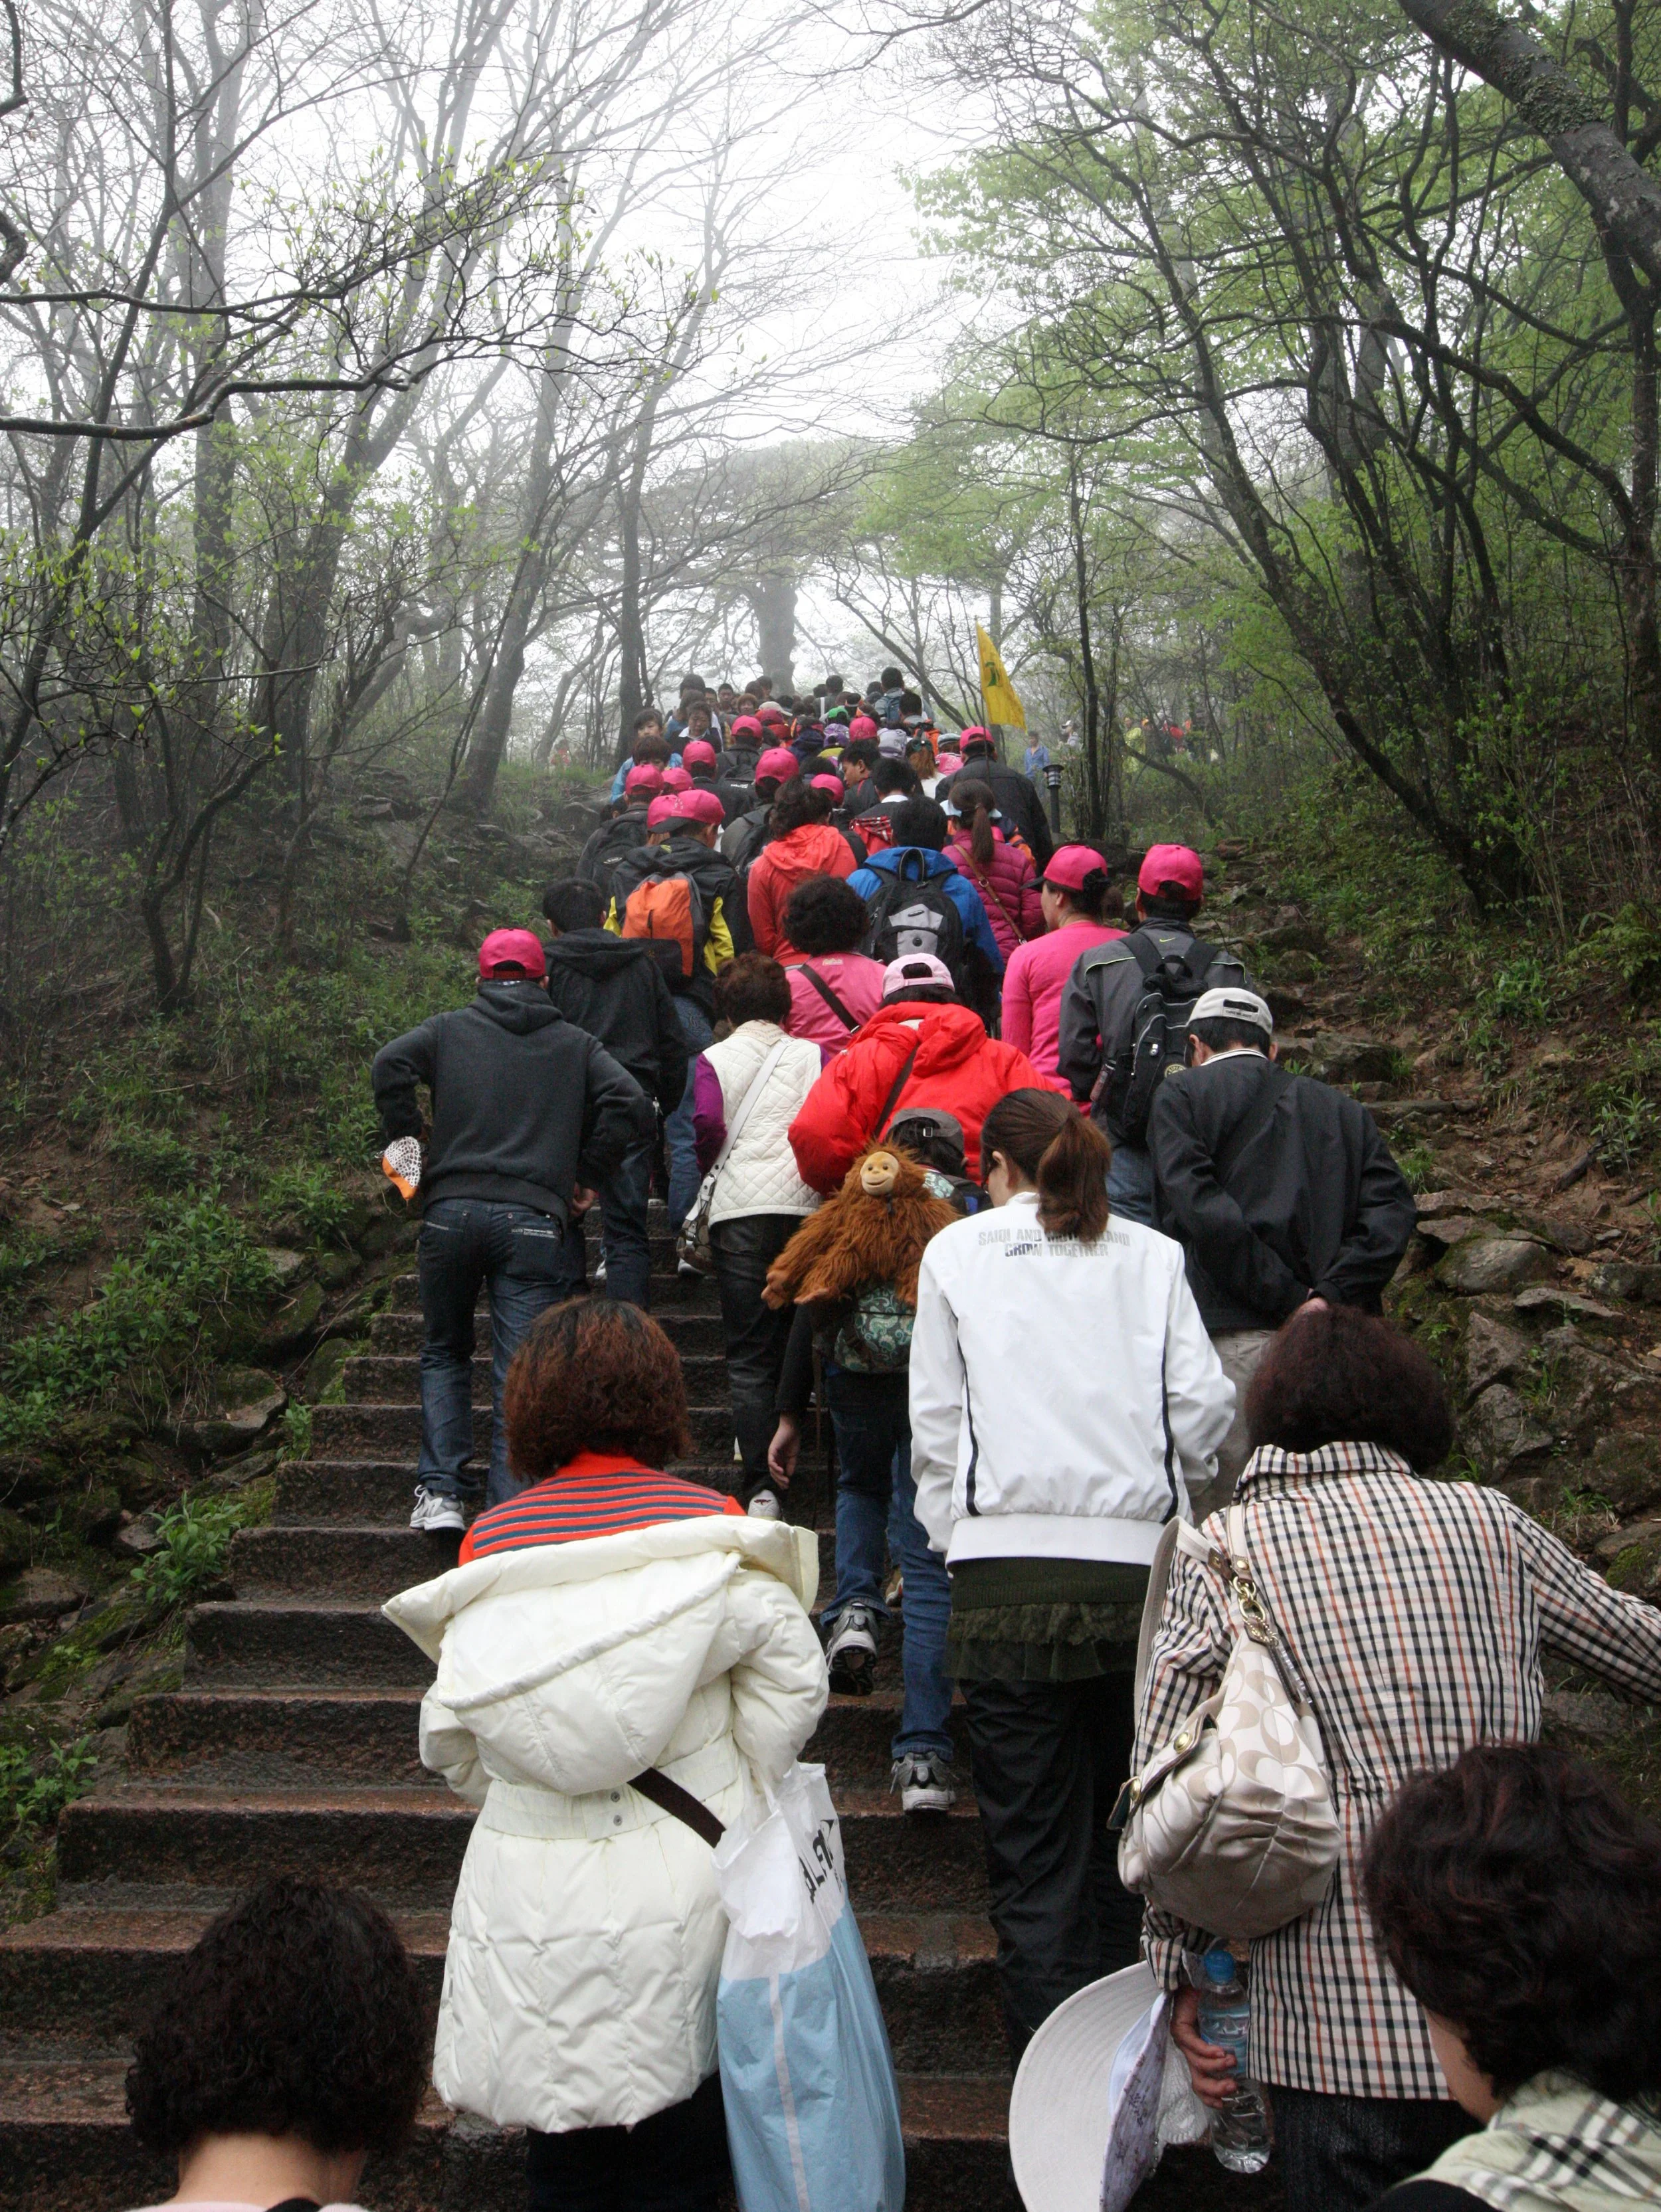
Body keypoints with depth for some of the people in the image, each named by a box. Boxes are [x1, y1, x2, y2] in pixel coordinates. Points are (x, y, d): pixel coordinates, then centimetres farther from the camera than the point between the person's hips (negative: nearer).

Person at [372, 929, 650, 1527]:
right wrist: (587, 1175, 9)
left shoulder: (450, 1030, 13)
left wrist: (409, 1146, 5)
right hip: (533, 1221, -1)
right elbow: (631, 1104, 1)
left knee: (444, 1353, 19)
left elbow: (389, 1066, -4)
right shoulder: (576, 1045, 14)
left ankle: (440, 1490, 9)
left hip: (450, 1212, 1)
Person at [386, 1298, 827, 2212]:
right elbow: (792, 1675, -6)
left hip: (531, 1887, 2)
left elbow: (452, 1736, 5)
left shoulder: (491, 1540, -2)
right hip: (681, 1884, -2)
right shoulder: (705, 1526, -9)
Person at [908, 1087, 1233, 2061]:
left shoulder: (957, 1252, 8)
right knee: (1120, 1832, 15)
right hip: (1137, 1571, 2)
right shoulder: (1153, 1255, 10)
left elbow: (936, 1425, 6)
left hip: (1008, 1576, -2)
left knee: (1035, 1843, 3)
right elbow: (1204, 1408, 4)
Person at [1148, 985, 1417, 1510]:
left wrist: (1289, 1301, -8)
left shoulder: (1180, 1096, 7)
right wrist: (1332, 1294, -5)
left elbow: (1200, 1209, -9)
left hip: (1236, 1334, -4)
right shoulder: (1342, 1108, 20)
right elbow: (1393, 1207, 5)